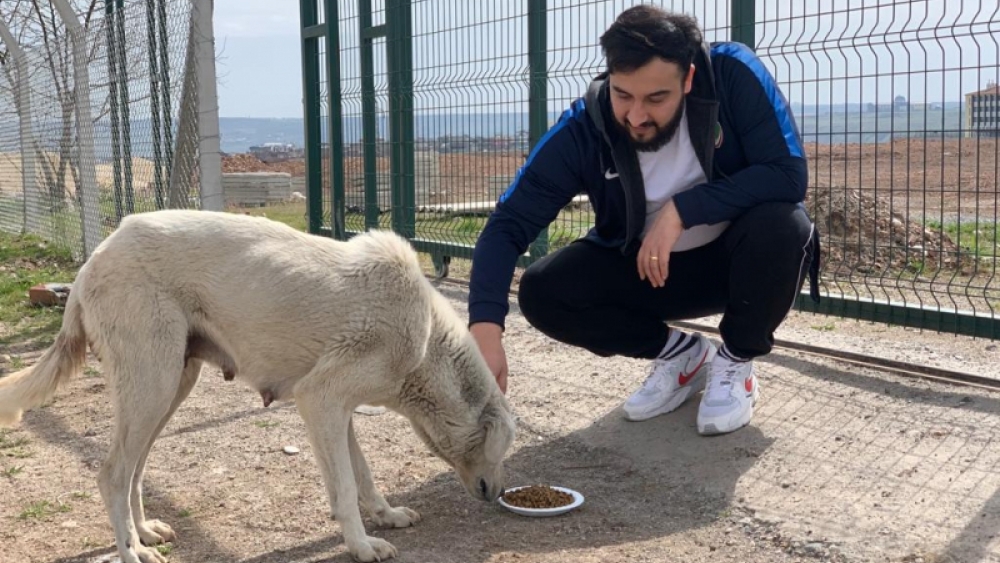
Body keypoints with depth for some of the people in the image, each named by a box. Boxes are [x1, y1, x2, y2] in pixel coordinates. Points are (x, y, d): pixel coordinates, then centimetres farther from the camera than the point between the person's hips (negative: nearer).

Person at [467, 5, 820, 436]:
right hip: (646, 267, 2)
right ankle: (680, 352, 4)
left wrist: (683, 209, -33)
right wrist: (486, 328, -39)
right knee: (542, 293, -20)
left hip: (738, 259, -1)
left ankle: (736, 362, -5)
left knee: (782, 225, -34)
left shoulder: (733, 74, -24)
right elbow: (508, 224, -24)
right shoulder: (583, 129, -22)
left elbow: (789, 174, -28)